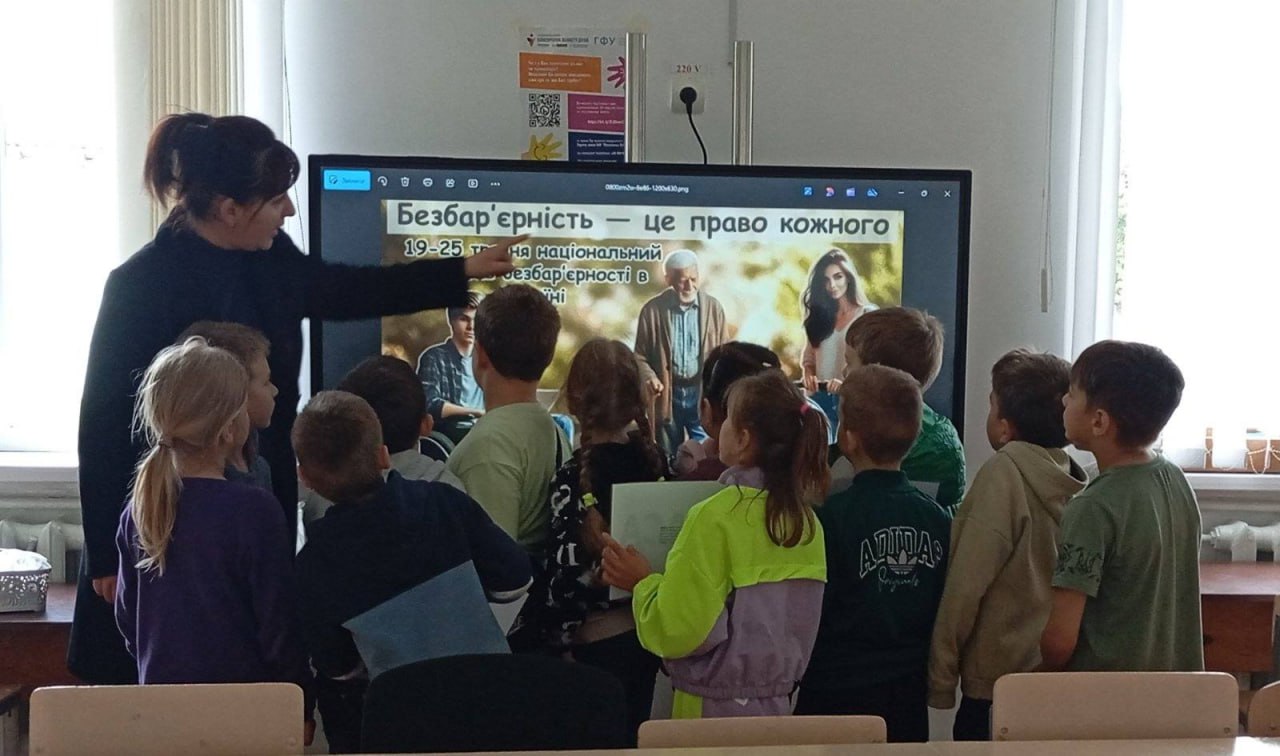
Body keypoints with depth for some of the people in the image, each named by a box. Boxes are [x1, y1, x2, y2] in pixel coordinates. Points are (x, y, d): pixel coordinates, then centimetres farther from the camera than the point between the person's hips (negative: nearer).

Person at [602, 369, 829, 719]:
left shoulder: (715, 517, -18)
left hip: (714, 706, -6)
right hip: (779, 701, 6)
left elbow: (680, 631, -19)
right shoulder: (806, 520, 1)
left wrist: (643, 582, -4)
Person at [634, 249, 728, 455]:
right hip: (667, 395, 0)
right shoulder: (653, 309, -4)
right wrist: (649, 376, -17)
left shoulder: (713, 307, -1)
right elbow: (640, 354, 3)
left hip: (703, 394, 0)